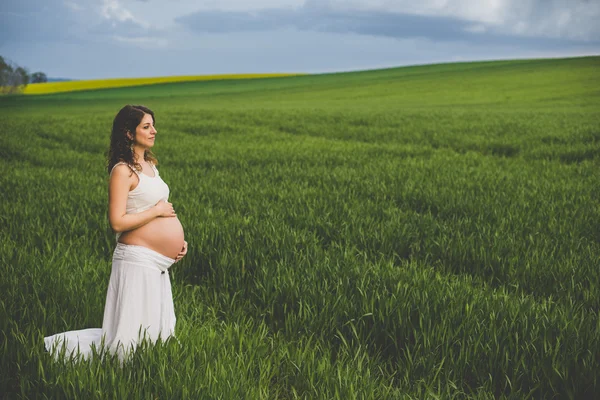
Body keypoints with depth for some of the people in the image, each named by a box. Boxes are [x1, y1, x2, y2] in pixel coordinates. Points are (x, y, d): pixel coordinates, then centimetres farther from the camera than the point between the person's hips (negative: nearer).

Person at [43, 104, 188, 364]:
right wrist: (157, 210, -15)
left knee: (160, 338, 18)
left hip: (157, 264, 9)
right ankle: (54, 346, 11)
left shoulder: (149, 164, 13)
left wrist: (178, 240, 9)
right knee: (127, 343, -4)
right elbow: (117, 222, -22)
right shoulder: (123, 170, -14)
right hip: (137, 260, -9)